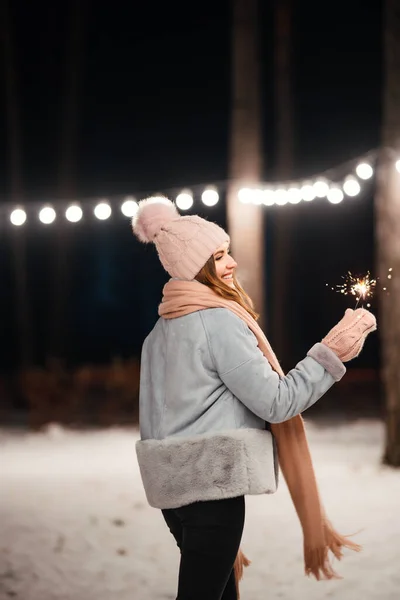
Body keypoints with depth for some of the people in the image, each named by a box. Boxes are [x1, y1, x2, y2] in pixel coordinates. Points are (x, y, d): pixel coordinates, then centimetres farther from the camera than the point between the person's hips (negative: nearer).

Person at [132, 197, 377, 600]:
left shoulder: (161, 330, 14)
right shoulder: (219, 320, -13)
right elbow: (276, 401, -15)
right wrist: (332, 352, -11)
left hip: (174, 483, 9)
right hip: (211, 482, -9)